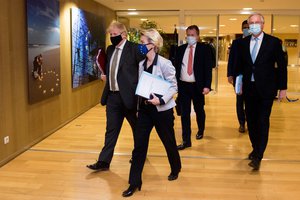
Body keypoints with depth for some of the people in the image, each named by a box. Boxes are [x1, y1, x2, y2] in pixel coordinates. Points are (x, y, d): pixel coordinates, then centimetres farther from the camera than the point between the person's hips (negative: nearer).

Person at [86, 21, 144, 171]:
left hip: (128, 96, -6)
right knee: (111, 129, 8)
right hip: (112, 96, 6)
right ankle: (104, 161, 13)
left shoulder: (134, 49, -11)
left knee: (137, 128, 14)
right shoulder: (110, 49, 12)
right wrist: (106, 75, 3)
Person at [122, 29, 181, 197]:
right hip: (145, 109, 5)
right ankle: (134, 182, 11)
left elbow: (174, 87, -13)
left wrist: (161, 99, -26)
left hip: (162, 110, -5)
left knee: (169, 142, 14)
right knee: (139, 145, 2)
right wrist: (140, 100, 2)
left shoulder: (164, 63, -15)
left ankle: (175, 169, 42)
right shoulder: (142, 64, 5)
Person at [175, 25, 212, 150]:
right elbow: (176, 66, 8)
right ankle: (186, 140, 6)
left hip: (197, 85, -2)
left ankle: (200, 131, 41)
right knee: (184, 113, 1)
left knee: (199, 111, 16)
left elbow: (208, 67, -8)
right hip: (183, 85, 2)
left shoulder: (204, 48, -3)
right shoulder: (181, 49, 7)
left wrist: (207, 85, -15)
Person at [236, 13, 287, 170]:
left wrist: (282, 88, -4)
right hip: (249, 88, 4)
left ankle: (258, 156, 0)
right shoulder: (243, 43, 5)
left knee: (263, 122, -4)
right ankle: (255, 148, 29)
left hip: (266, 88, -4)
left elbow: (282, 66, -2)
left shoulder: (273, 42, -5)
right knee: (251, 120, 11)